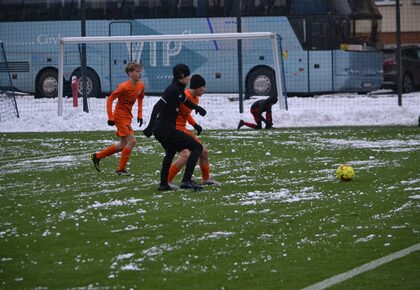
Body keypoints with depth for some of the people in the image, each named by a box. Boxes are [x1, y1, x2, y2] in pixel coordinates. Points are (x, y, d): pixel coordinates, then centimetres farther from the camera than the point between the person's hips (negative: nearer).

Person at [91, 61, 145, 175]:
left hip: (127, 117, 8)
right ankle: (121, 169, -5)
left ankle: (97, 157, 27)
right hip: (120, 116, -8)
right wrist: (111, 117, -19)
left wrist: (140, 115, 12)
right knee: (132, 141, -15)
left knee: (123, 145, 14)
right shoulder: (124, 87, -22)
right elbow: (110, 99, -17)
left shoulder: (141, 86, 1)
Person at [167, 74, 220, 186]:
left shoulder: (196, 98, 12)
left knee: (203, 152, 16)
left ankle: (205, 179, 33)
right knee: (185, 155, -25)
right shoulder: (185, 96, -20)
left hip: (183, 129, 10)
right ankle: (166, 181, -20)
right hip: (175, 129, -10)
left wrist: (195, 125, 12)